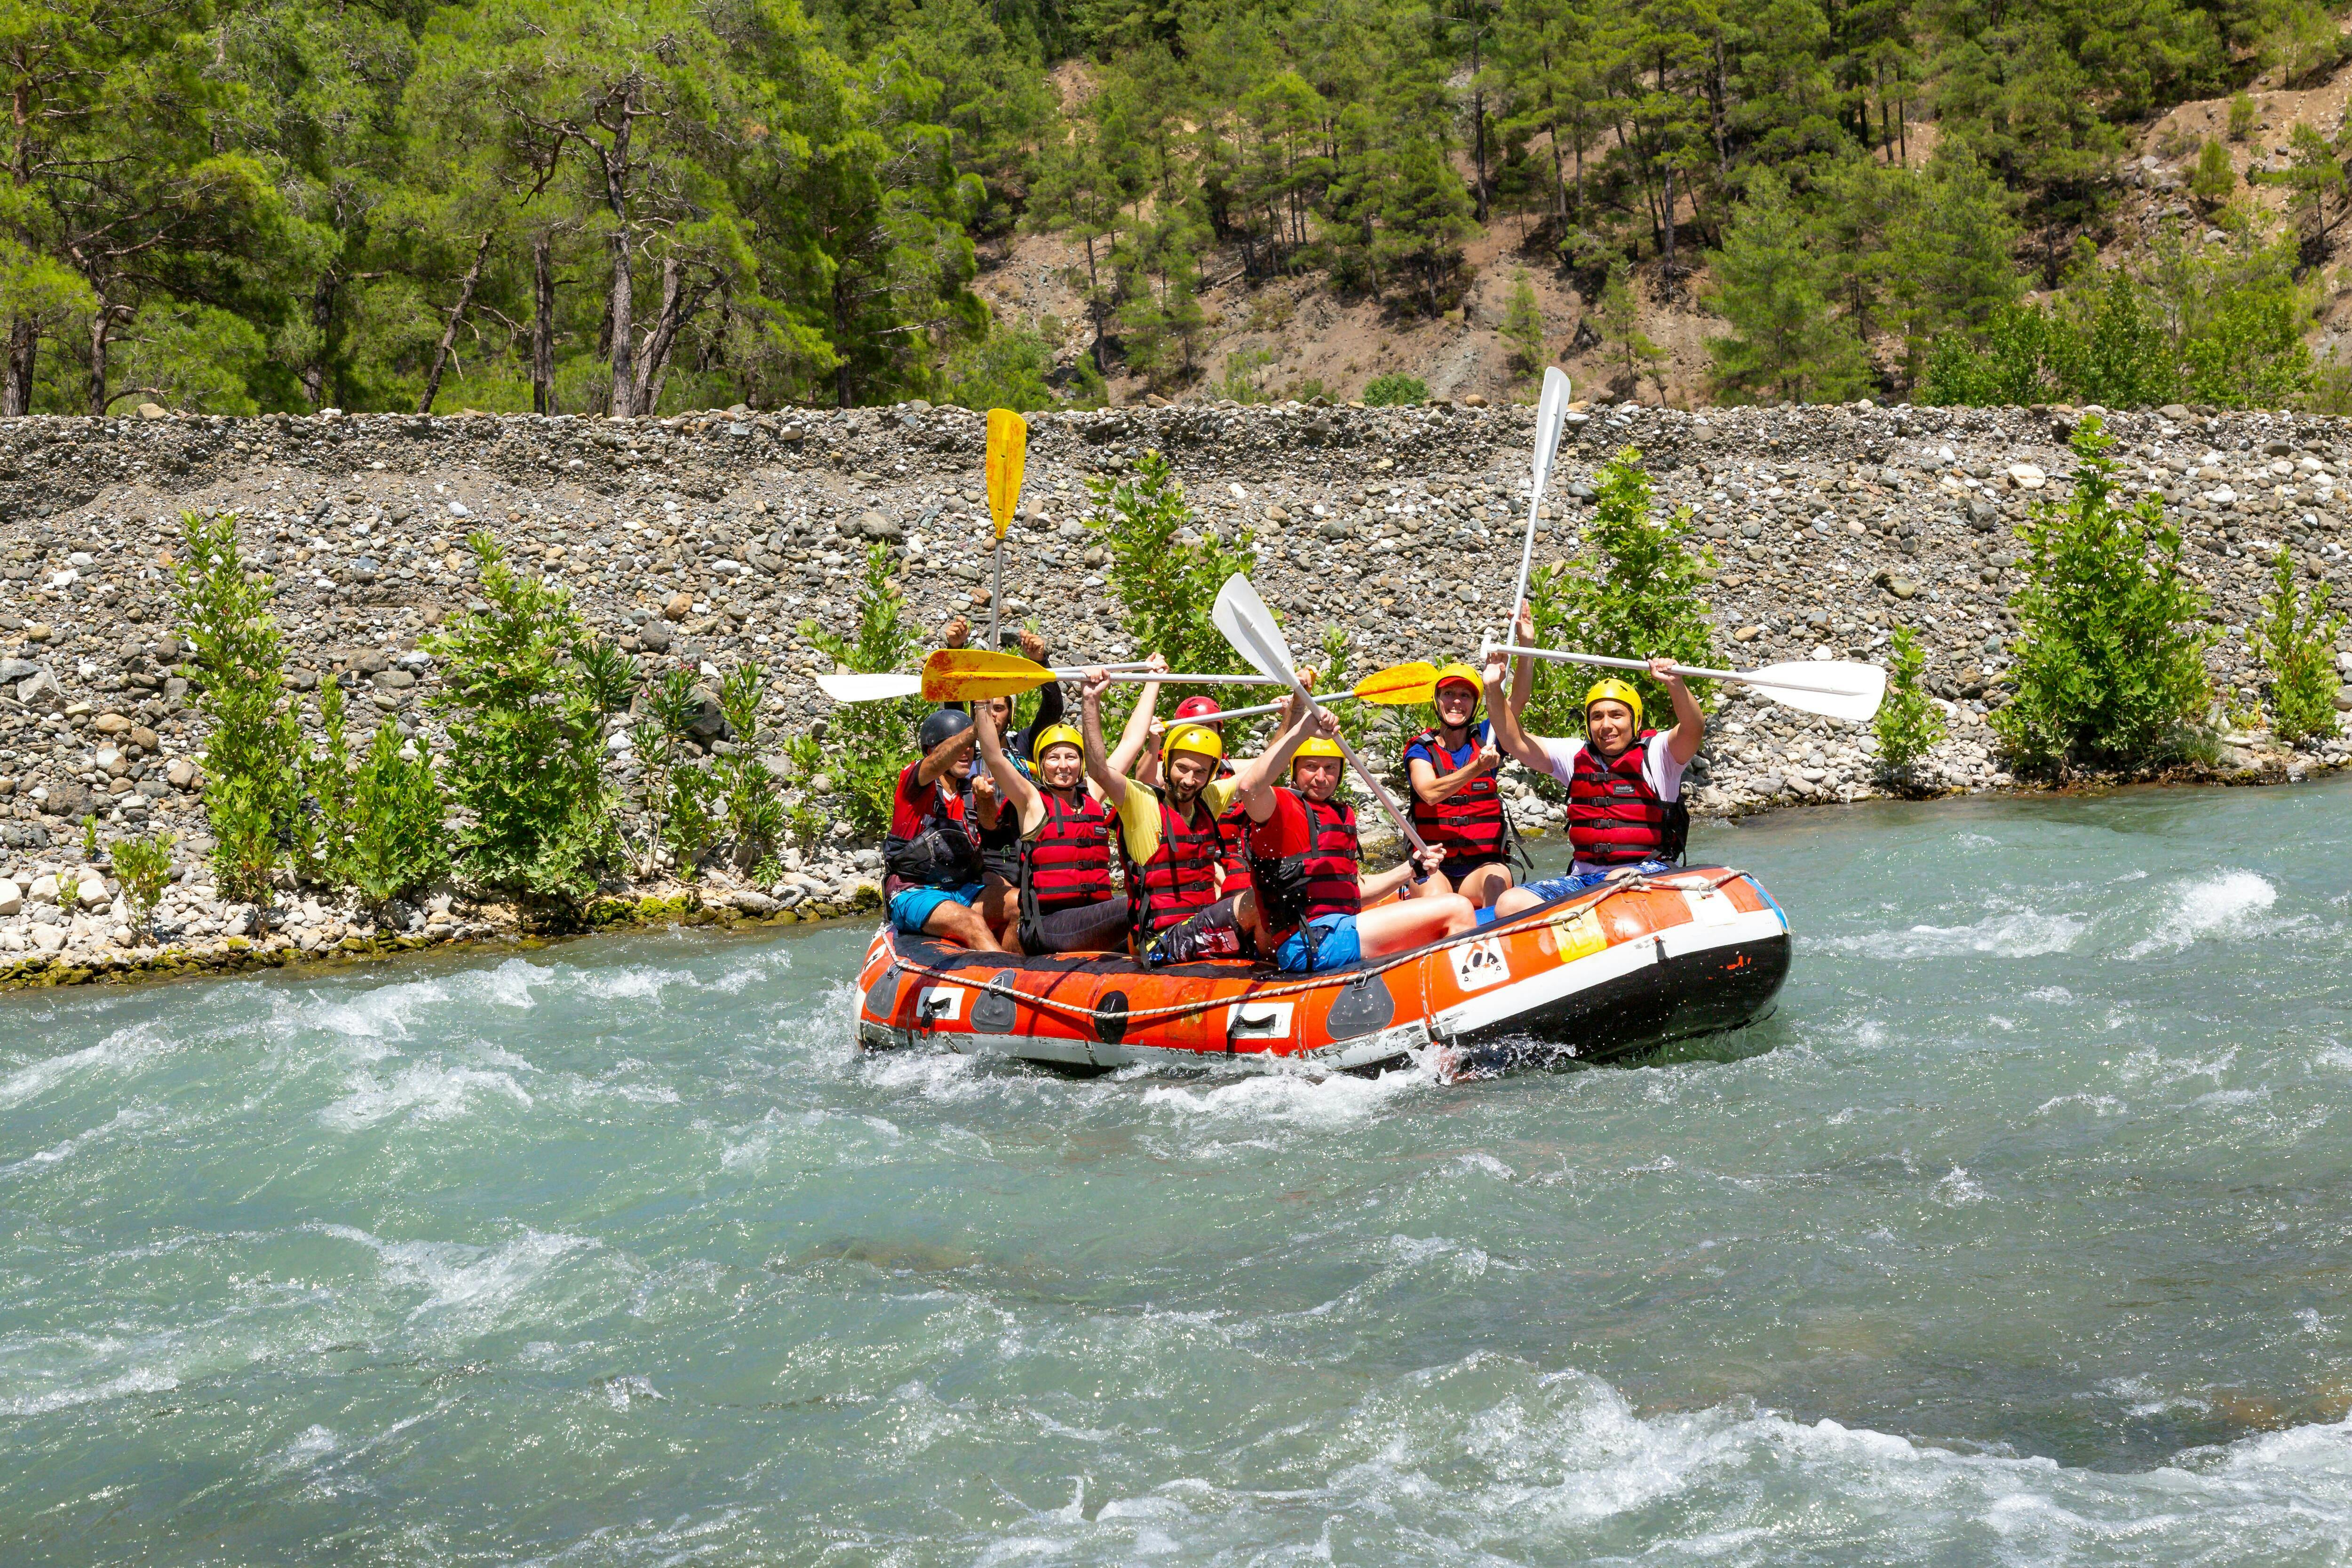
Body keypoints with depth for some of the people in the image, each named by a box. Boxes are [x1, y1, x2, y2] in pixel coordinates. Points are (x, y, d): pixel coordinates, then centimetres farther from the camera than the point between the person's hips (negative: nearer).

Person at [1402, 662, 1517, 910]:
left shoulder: (1484, 738, 11)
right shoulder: (1420, 750, 4)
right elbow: (1430, 793, -16)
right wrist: (1478, 768, -29)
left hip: (1482, 865, 1)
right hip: (1434, 869, -1)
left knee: (1496, 880, -33)